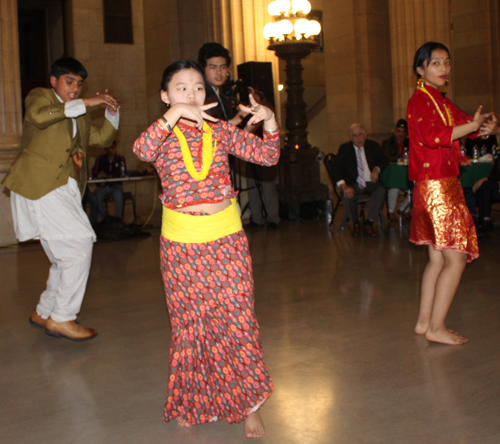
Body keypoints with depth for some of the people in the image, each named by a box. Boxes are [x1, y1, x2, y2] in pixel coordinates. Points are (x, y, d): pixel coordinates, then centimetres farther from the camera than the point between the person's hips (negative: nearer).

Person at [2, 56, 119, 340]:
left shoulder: (79, 114, 26)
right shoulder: (40, 96, 4)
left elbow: (102, 138, 28)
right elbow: (39, 116, -19)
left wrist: (112, 111, 12)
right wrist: (85, 104, -21)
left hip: (65, 190, 8)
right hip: (40, 186, -8)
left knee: (68, 255, 8)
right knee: (80, 241, -16)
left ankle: (43, 313, 24)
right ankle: (61, 318, -7)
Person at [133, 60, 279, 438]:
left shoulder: (221, 131, 4)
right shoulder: (162, 135, -1)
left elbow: (267, 156, 3)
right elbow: (142, 150, -25)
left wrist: (269, 122, -13)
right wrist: (175, 115, -34)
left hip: (227, 237, 1)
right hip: (181, 241, -1)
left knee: (237, 318, 1)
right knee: (189, 322, 10)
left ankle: (247, 403, 14)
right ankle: (194, 402, 28)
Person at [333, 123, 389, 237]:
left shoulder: (373, 146, 11)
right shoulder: (344, 148, 4)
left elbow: (384, 160, 15)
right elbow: (337, 168, -7)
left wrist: (376, 169, -10)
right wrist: (344, 186, -24)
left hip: (371, 182, 1)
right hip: (354, 184, -1)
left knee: (381, 191, -32)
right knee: (347, 196, -34)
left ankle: (369, 224, -20)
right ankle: (355, 223, -7)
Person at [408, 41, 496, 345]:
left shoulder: (441, 102, 20)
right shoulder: (421, 99, -11)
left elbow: (465, 122, 18)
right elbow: (431, 135, -27)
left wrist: (484, 124, -5)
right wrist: (473, 126, -23)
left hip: (444, 186, 10)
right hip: (436, 187, -10)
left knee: (438, 259, 12)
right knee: (456, 260, -8)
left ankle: (424, 321, 20)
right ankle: (437, 327, 0)